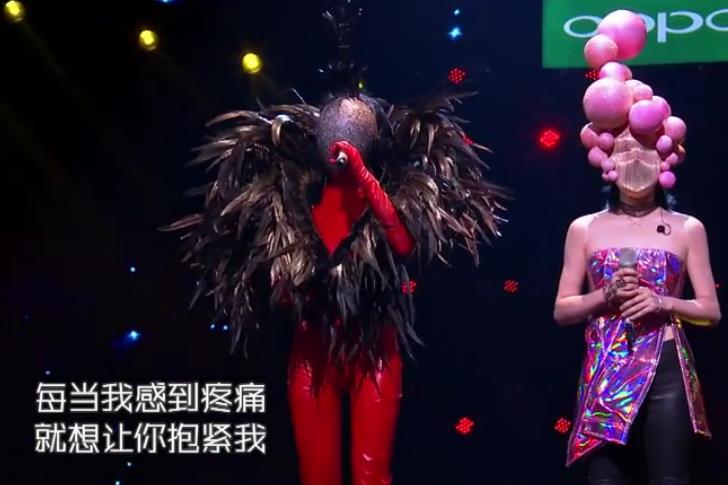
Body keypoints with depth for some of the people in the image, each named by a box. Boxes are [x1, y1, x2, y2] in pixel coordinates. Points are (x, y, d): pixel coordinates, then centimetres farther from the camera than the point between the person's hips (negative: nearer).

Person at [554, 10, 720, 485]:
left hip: (667, 373, -1)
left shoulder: (688, 229, 6)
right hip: (605, 374, 1)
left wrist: (662, 302, -11)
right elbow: (562, 310, 7)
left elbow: (711, 310, 5)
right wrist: (606, 294, -10)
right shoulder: (585, 229, 8)